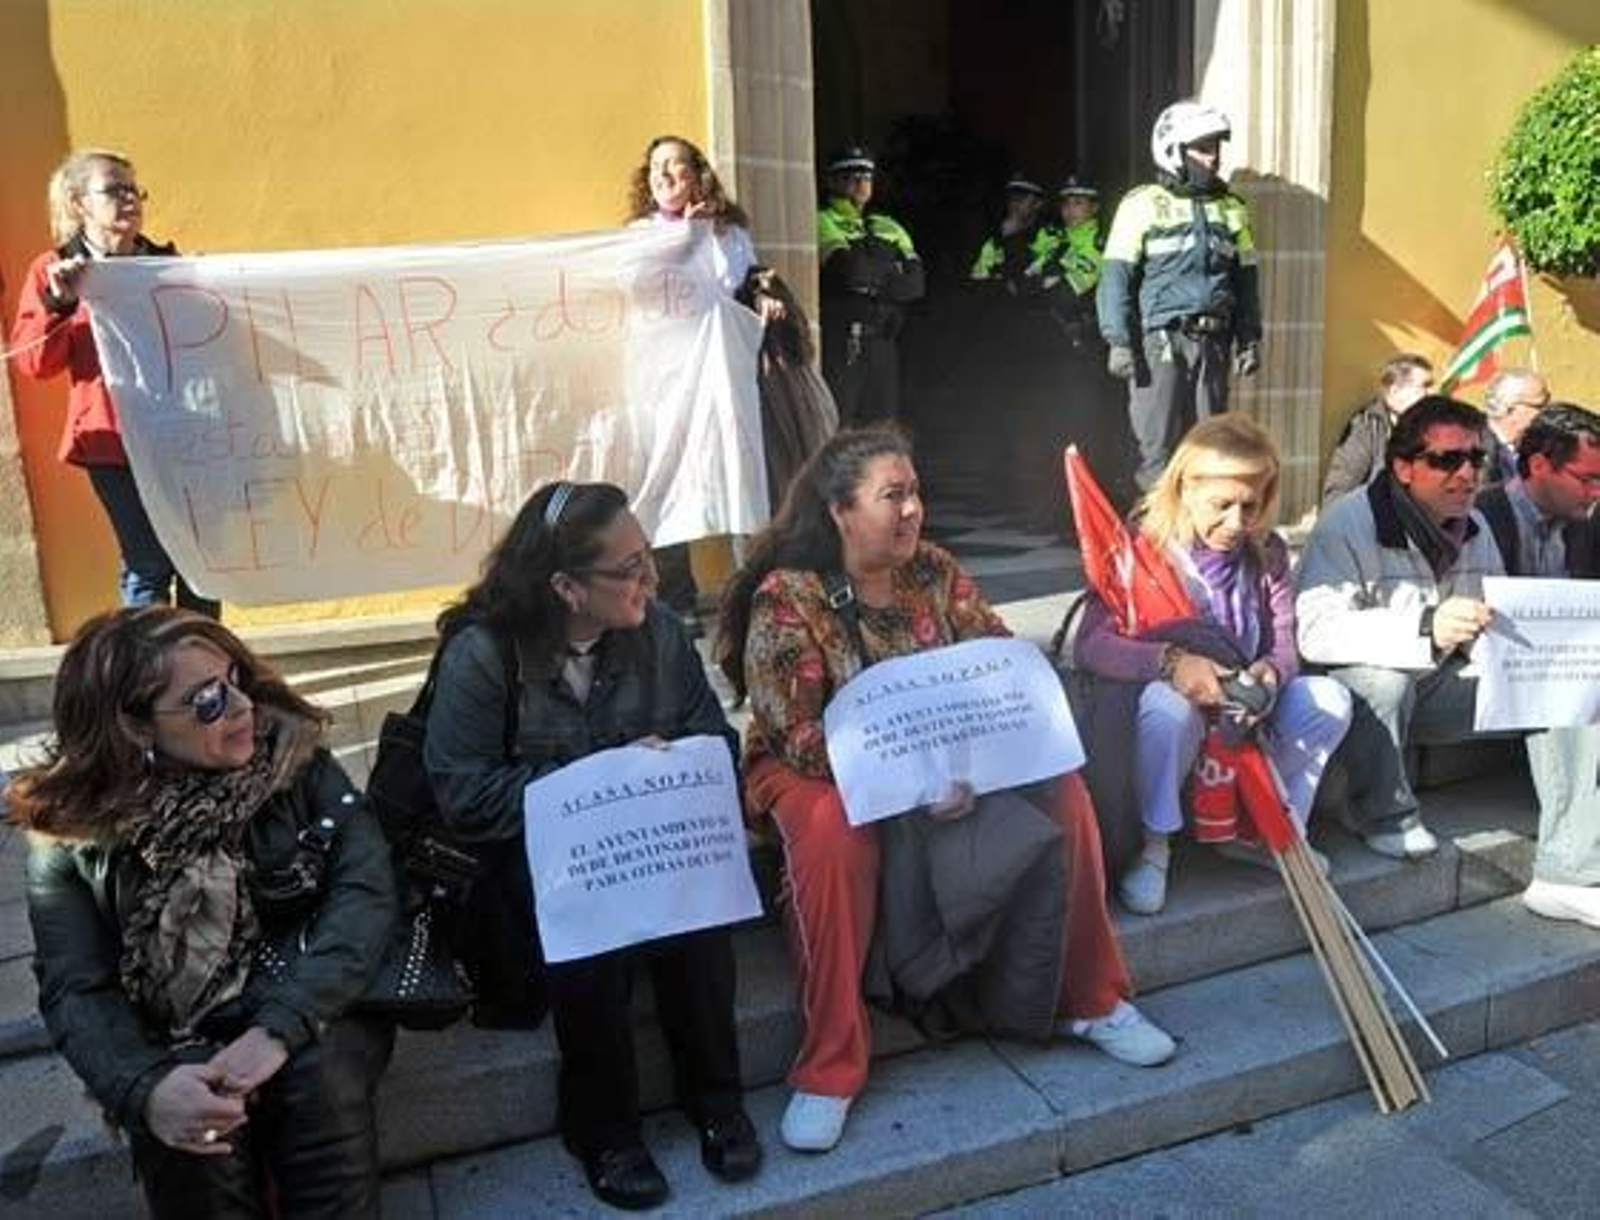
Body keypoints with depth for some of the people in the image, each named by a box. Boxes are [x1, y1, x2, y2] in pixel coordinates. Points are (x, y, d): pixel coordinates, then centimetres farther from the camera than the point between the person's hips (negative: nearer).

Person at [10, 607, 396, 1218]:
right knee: (187, 1135, -29)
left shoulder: (294, 758, -6)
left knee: (322, 1073, -31)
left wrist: (281, 1027, -27)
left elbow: (367, 888, -15)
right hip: (179, 1048, 1)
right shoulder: (72, 832, -5)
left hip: (314, 1013, 0)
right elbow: (76, 990, -9)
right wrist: (144, 1087, -30)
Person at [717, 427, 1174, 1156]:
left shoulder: (934, 571, -1)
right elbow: (797, 736, -22)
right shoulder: (786, 598, -17)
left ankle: (1087, 1000, 4)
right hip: (822, 774, -5)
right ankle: (828, 1072, -24)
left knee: (1058, 789, -14)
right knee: (833, 835, -37)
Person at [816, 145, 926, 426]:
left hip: (882, 340, 6)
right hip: (839, 341, -6)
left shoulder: (888, 228, 18)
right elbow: (850, 270, -17)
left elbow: (916, 281, 5)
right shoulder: (823, 222, 0)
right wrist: (890, 268, -1)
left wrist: (873, 283, -10)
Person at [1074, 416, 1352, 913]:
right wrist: (1171, 661, -42)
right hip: (1172, 716, -5)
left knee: (1330, 698, -18)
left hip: (1244, 713, 5)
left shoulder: (1267, 554, 2)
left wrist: (1270, 672, -29)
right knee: (1169, 702, -39)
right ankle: (1153, 846, -19)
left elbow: (1284, 645, -3)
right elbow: (1090, 645, -25)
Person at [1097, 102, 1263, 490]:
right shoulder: (1142, 206, -1)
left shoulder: (1231, 208, 14)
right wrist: (1119, 342, -10)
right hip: (1160, 340, -4)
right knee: (1158, 443, -3)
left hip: (1213, 342, 5)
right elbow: (1116, 278, -4)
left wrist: (1249, 339, 14)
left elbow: (1245, 278, 19)